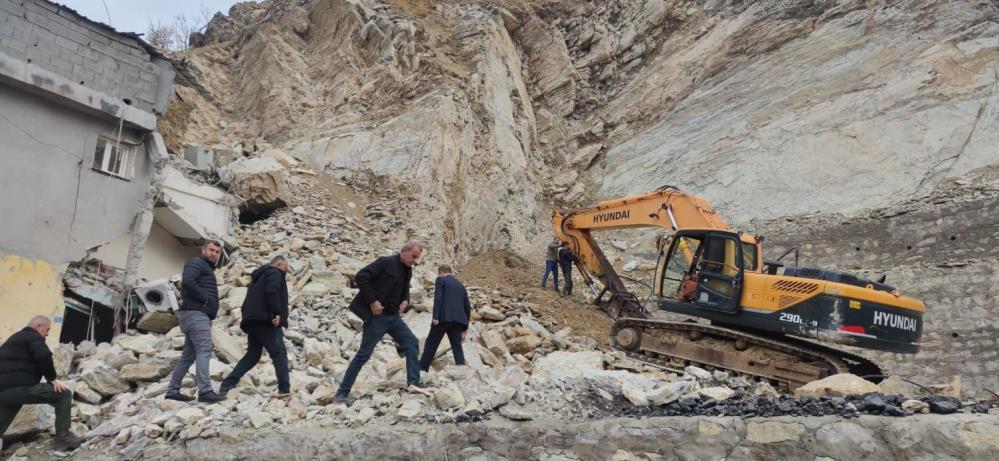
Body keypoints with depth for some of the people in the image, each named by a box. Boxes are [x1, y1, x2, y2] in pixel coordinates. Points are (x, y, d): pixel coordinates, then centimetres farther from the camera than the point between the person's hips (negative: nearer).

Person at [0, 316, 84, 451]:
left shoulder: (15, 338, 31)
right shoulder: (33, 337, 1)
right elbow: (43, 357, -18)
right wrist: (52, 378, -6)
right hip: (18, 387, -9)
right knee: (64, 394, -2)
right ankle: (63, 437, -8)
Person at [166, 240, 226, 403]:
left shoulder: (208, 268, 26)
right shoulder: (196, 263, -4)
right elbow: (187, 281, -22)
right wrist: (205, 298, -17)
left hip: (199, 315, 10)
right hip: (196, 313, -10)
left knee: (189, 355, 11)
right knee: (204, 350, -18)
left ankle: (173, 390, 16)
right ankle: (205, 391, -24)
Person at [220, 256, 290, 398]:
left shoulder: (260, 275, 29)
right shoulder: (275, 273, 0)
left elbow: (250, 300, 24)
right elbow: (271, 292, -19)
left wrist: (247, 317, 18)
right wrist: (276, 313, -22)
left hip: (253, 320, 9)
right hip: (265, 320, -9)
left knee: (252, 355, 13)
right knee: (279, 353, -8)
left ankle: (227, 384, 5)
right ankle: (284, 389, -15)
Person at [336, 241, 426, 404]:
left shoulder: (408, 271, 9)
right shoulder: (385, 262, -14)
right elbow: (361, 277, -19)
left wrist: (405, 300, 1)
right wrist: (372, 301, -21)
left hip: (393, 316, 8)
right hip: (377, 316, -8)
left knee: (412, 343, 1)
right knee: (364, 354, -4)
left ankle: (414, 383, 6)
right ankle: (342, 393, 4)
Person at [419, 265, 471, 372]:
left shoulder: (441, 280, 7)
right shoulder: (461, 285, 24)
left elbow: (438, 298, -9)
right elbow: (467, 307, 21)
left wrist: (435, 317, -14)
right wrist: (465, 326, 25)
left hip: (444, 318, -5)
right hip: (458, 320, 5)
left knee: (431, 343, 4)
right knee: (457, 346, 5)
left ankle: (422, 369, 6)